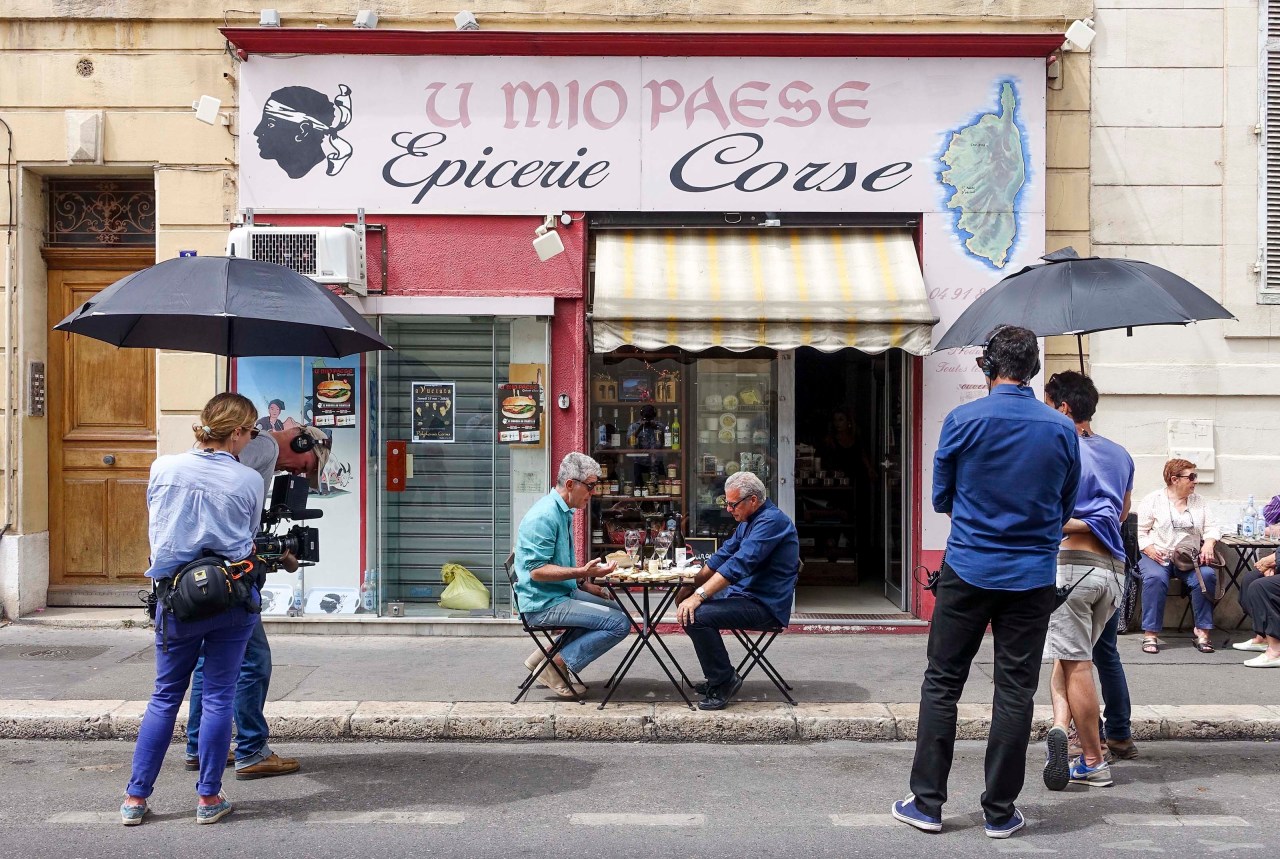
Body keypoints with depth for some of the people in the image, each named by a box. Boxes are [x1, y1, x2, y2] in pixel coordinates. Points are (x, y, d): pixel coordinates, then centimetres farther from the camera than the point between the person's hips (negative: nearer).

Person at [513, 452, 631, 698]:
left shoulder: (562, 511, 13)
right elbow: (536, 570, -25)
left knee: (614, 611, 20)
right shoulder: (545, 516, -20)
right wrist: (582, 573, -30)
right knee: (619, 623, -16)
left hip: (563, 593, 10)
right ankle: (557, 666, -8)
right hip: (543, 603, -10)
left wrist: (583, 584, 15)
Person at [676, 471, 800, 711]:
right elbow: (723, 555, 18)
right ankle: (718, 677, 19)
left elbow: (739, 563, -28)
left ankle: (724, 681, -8)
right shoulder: (748, 521, 15)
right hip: (744, 593, 11)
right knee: (686, 606, 17)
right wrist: (691, 587, 7)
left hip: (766, 605, -11)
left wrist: (699, 596, -29)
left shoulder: (772, 520, -18)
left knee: (695, 616, -24)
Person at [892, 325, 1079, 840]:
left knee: (942, 684, 8)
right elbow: (1066, 510, 10)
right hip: (1032, 579, 2)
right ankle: (1000, 812, 15)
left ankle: (927, 802, 12)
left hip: (968, 571, -1)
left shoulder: (963, 420, -7)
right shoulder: (1063, 430, -1)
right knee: (1015, 692, 8)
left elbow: (940, 498, 3)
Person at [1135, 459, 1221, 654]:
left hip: (1190, 559, 3)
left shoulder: (1199, 502, 15)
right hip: (1157, 556, -3)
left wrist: (1209, 543, -10)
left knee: (1207, 575, -28)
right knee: (1155, 578, -35)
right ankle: (1150, 634, -29)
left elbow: (1211, 528, 12)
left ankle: (1202, 630, -19)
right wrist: (1150, 550, -17)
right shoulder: (1153, 500, 3)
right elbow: (1140, 532, 0)